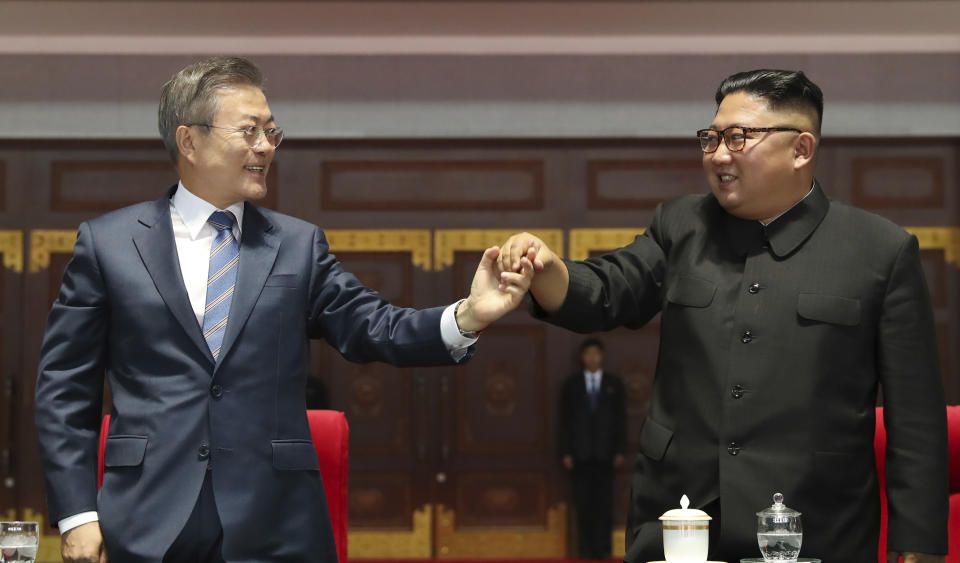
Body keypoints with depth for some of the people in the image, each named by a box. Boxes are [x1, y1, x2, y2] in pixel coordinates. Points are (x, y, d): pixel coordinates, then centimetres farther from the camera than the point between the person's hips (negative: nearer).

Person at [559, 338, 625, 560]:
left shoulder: (614, 383, 10)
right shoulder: (571, 384, 10)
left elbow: (621, 418, 8)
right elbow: (565, 419, 7)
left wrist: (620, 450, 0)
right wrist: (566, 452, -1)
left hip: (605, 452, 0)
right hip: (581, 453, 0)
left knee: (604, 502, -3)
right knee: (583, 503, -1)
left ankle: (603, 548, 1)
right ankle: (585, 549, 3)